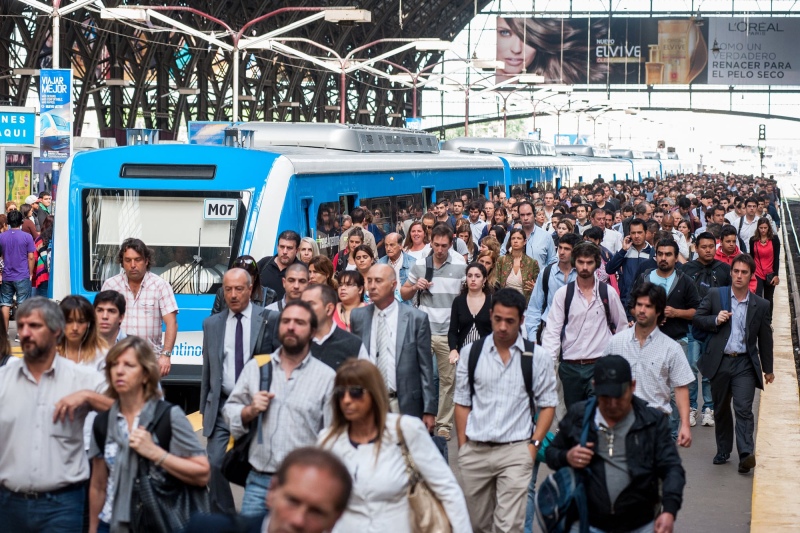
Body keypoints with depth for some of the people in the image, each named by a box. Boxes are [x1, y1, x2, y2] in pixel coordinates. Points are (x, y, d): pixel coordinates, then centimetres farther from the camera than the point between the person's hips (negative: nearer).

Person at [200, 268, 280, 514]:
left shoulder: (270, 319, 0)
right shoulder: (212, 324, 11)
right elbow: (207, 370, 14)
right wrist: (204, 408, 12)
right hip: (222, 406, 2)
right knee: (215, 466, -7)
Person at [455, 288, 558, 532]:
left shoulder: (538, 357, -1)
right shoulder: (471, 353, 5)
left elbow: (547, 404, 4)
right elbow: (462, 403, 10)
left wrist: (534, 444, -5)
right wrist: (462, 446, 5)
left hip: (516, 451, -3)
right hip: (474, 450, 3)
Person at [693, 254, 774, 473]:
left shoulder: (761, 305, 3)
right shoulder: (715, 295, 2)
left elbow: (765, 339, 10)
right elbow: (697, 318, 6)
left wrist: (768, 369, 16)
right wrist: (715, 320, -14)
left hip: (745, 364, -1)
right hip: (719, 362, 2)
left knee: (744, 409, -14)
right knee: (720, 409, 12)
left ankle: (746, 454, -19)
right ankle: (723, 451, 25)